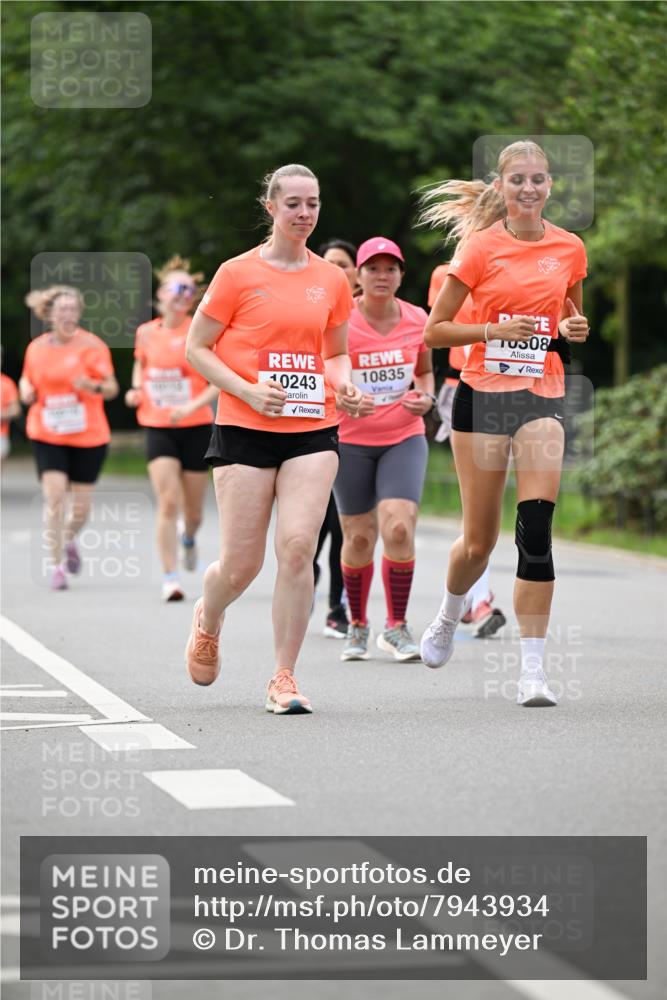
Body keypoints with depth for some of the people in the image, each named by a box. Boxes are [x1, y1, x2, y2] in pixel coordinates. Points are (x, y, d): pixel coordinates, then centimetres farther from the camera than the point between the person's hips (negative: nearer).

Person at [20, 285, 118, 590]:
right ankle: (57, 564, -4)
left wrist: (94, 387, -26)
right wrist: (26, 391, -5)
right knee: (54, 495, -15)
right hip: (47, 436, 1)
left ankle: (70, 540, 39)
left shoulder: (92, 345, -5)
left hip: (88, 437, -1)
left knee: (81, 503, 4)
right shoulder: (36, 348, 3)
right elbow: (27, 379, 18)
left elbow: (111, 388, -4)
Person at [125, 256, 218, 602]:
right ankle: (170, 578, -12)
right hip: (158, 428, 1)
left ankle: (189, 538, 46)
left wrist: (193, 405, -21)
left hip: (195, 427, -1)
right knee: (168, 504, -14)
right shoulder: (146, 333, 3)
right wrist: (137, 390, 5)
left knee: (193, 509, 9)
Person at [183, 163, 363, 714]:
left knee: (298, 546, -14)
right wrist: (247, 390, -13)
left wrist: (344, 385, 0)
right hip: (245, 431, -2)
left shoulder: (332, 280, 9)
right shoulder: (239, 273, -2)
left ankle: (284, 678, -4)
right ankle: (208, 623, 36)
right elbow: (196, 348, 1)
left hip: (314, 431, 2)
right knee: (242, 562, 0)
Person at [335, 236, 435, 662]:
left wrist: (425, 396, -3)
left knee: (399, 528, -15)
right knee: (359, 537, 3)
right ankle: (358, 626, 25)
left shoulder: (417, 319, 1)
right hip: (351, 440, -1)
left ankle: (397, 627, -1)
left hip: (405, 438, 1)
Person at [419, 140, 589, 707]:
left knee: (536, 526, -15)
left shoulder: (570, 249, 5)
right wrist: (496, 330, -16)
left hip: (542, 397, 1)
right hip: (483, 394, -1)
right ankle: (449, 618, 39)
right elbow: (435, 331, -1)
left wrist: (576, 329, -1)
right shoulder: (481, 247, -3)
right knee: (479, 542, 5)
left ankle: (533, 670, -13)